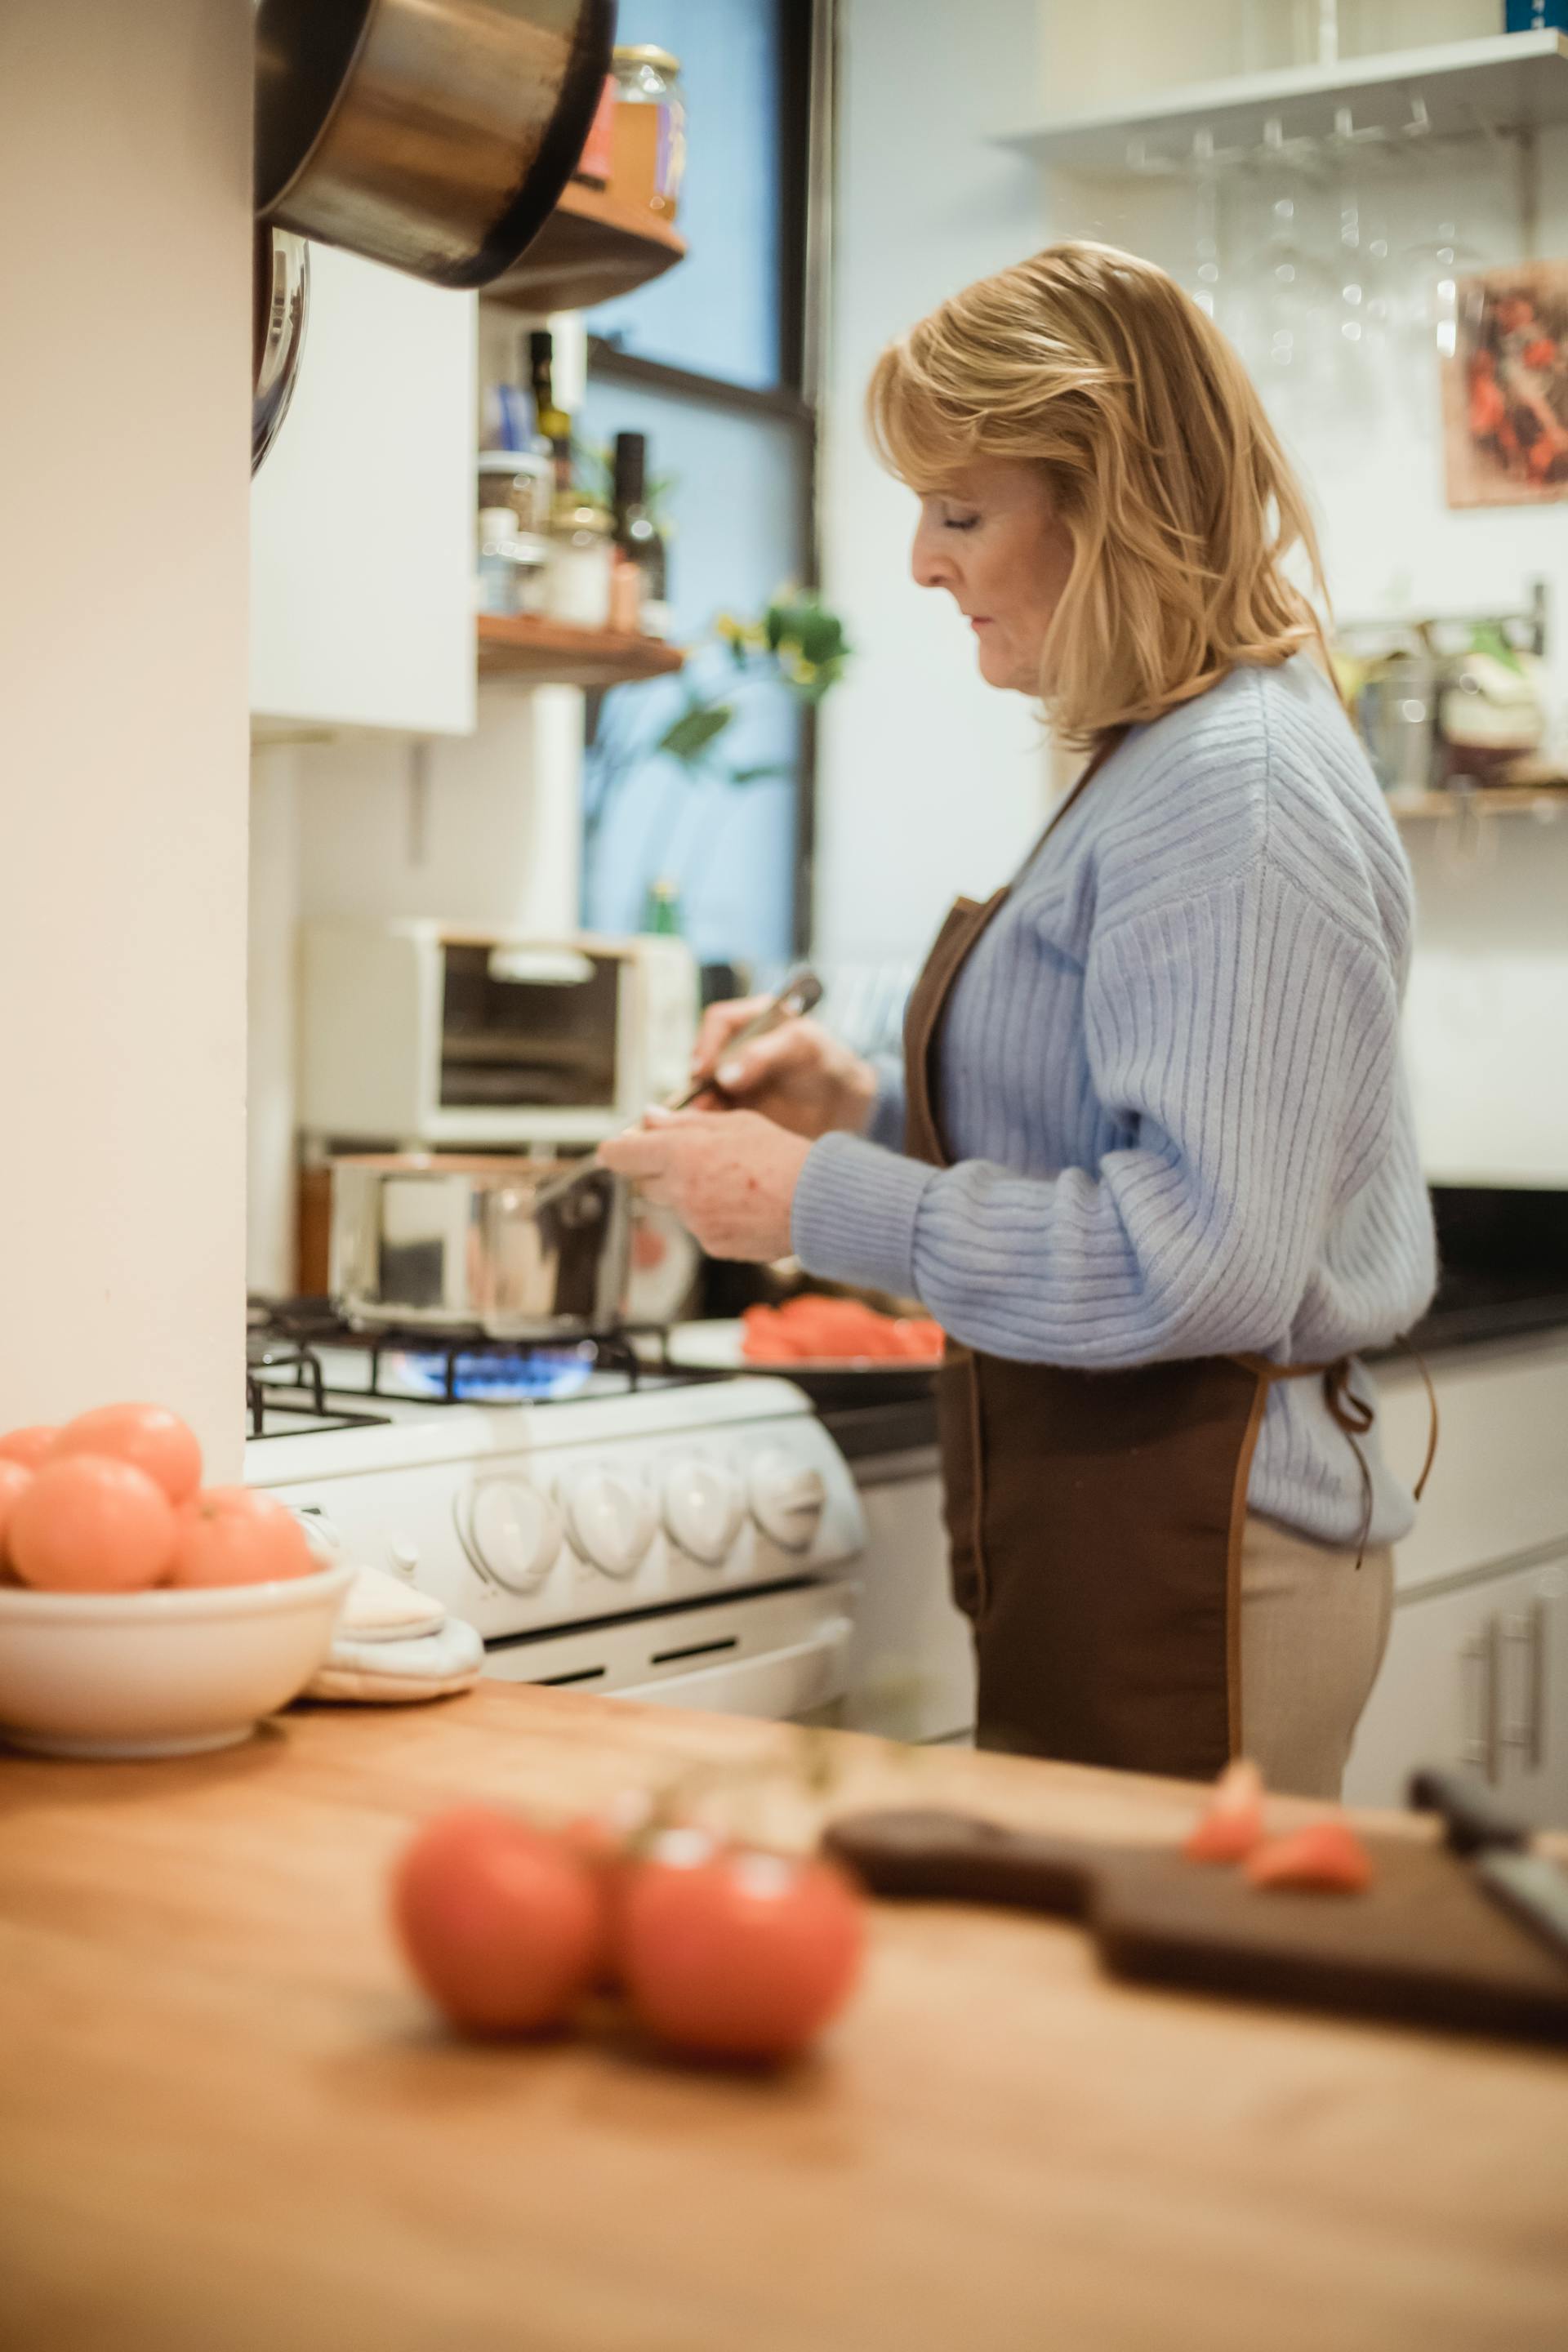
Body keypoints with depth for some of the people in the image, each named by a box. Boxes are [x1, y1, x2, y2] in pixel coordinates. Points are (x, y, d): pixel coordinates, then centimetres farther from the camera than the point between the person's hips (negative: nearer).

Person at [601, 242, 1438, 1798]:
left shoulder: (1237, 791, -17)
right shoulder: (1157, 765, 15)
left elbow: (1199, 1256, -24)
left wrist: (824, 1204, -18)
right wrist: (865, 1110, 5)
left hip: (1186, 1561, -10)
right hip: (1102, 1519, 10)